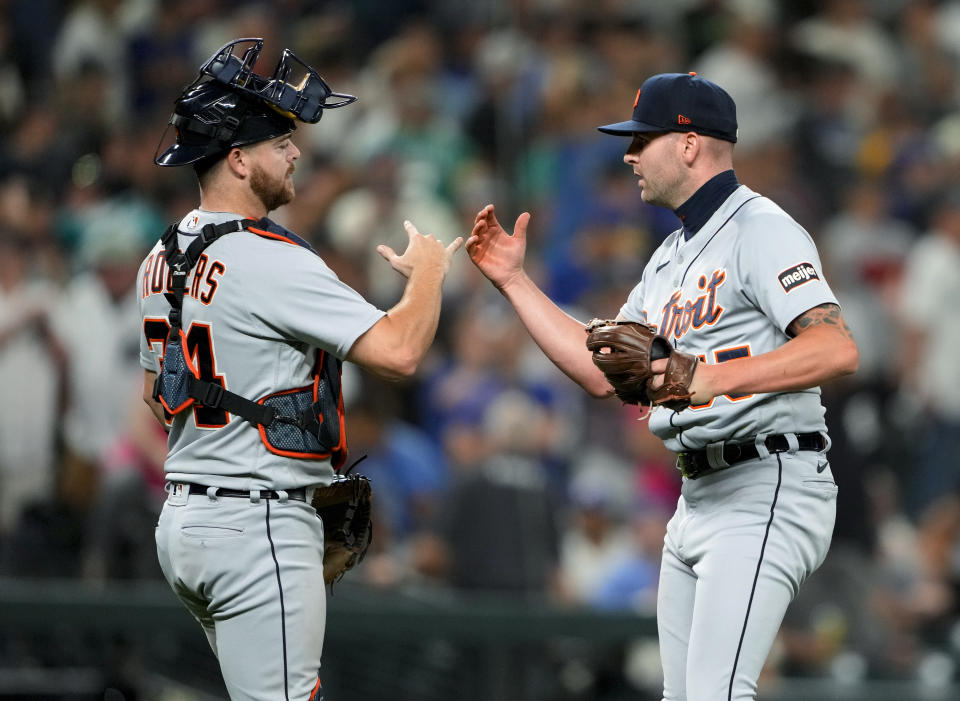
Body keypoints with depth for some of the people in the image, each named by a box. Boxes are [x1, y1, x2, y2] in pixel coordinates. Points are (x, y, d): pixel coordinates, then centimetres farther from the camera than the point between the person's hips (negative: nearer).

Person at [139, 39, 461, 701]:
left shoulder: (162, 259, 11)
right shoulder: (269, 260, -18)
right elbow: (398, 351, -22)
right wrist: (428, 273, -3)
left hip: (184, 519, 10)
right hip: (259, 524, -10)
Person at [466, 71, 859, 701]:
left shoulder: (760, 230, -10)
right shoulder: (671, 257, 21)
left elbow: (837, 349, -25)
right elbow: (599, 372, 24)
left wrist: (713, 378, -36)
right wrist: (514, 280, 22)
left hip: (767, 491, -10)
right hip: (697, 500, 10)